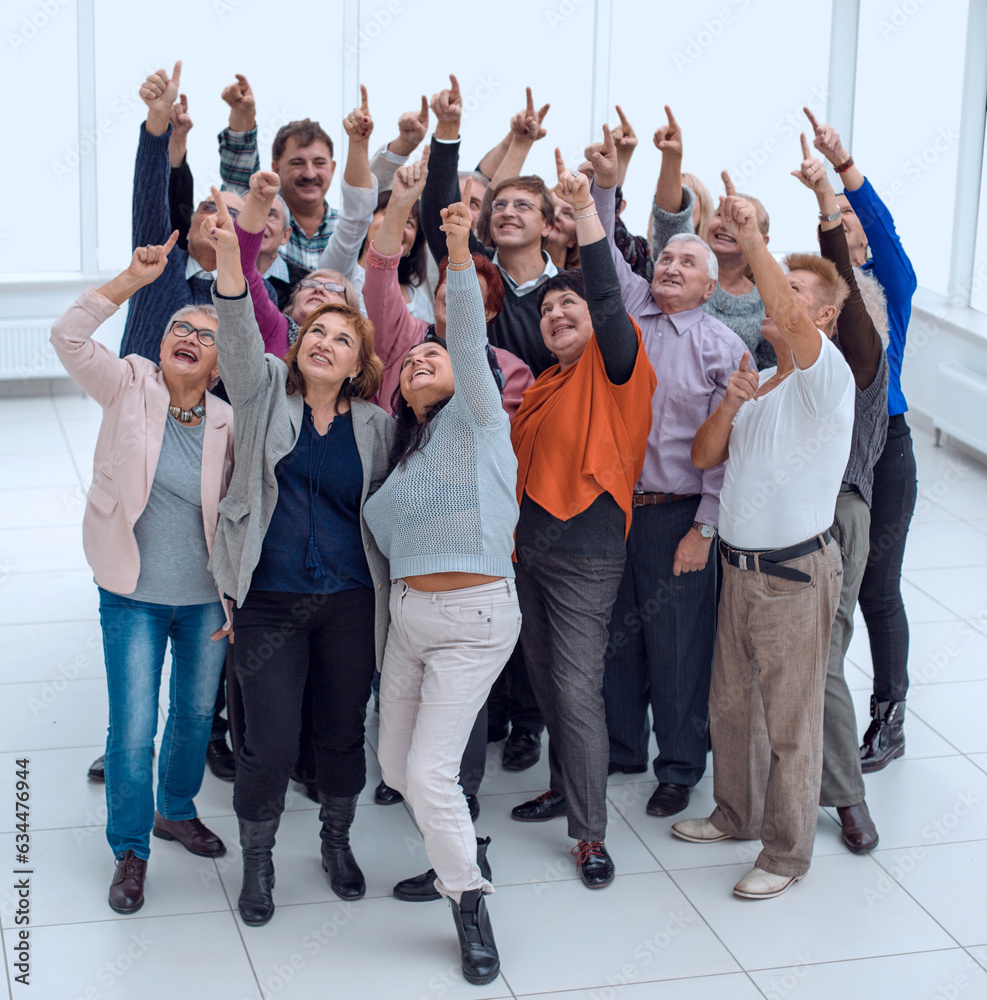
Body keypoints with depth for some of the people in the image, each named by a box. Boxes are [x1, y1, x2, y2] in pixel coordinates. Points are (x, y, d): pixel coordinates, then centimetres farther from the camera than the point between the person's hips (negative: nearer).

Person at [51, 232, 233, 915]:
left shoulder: (229, 423, -5)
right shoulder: (130, 389, -7)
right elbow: (68, 337, -22)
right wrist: (136, 278, -28)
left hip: (206, 599, 2)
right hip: (134, 598, -2)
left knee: (197, 716, 19)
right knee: (133, 731, 0)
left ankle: (177, 811, 44)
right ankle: (131, 851, 19)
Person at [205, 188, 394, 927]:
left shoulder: (374, 424, 4)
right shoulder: (266, 392, 1)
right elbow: (240, 337, -17)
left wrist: (388, 593, 3)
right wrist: (230, 258, -33)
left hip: (350, 601, 2)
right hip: (270, 601, -2)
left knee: (343, 730, 13)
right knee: (270, 741, -2)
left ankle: (338, 842, 38)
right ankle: (258, 862, 21)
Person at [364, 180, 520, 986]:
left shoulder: (476, 417, -3)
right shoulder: (404, 450, 17)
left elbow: (471, 341, -20)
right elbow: (385, 528, 16)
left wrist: (460, 254, -30)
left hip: (474, 616, -7)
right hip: (408, 610, 8)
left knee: (431, 771, -13)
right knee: (396, 764, 14)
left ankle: (470, 902, 5)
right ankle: (453, 856, 39)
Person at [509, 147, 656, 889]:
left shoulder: (615, 366, -6)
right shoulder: (543, 386, 16)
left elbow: (608, 295, -22)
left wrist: (586, 209, -29)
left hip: (587, 550, -8)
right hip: (533, 544, 8)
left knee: (577, 687, -9)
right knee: (545, 678, 16)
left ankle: (591, 833, -2)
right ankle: (568, 787, 33)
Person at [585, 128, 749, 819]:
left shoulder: (723, 346, -3)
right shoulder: (630, 309, 8)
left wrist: (704, 528, -10)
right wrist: (605, 185, -17)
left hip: (677, 516, -3)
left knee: (678, 644, 4)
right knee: (615, 634, 13)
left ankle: (681, 766, 19)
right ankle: (620, 749, 30)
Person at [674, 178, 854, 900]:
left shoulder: (826, 379, -13)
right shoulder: (757, 382, 14)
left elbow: (789, 317, -33)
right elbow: (705, 457, 11)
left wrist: (753, 237, -32)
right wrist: (729, 407, -6)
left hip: (796, 574, -8)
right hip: (740, 565, 8)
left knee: (790, 719, 2)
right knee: (730, 704, 19)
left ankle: (788, 851, 15)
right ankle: (737, 814, 38)